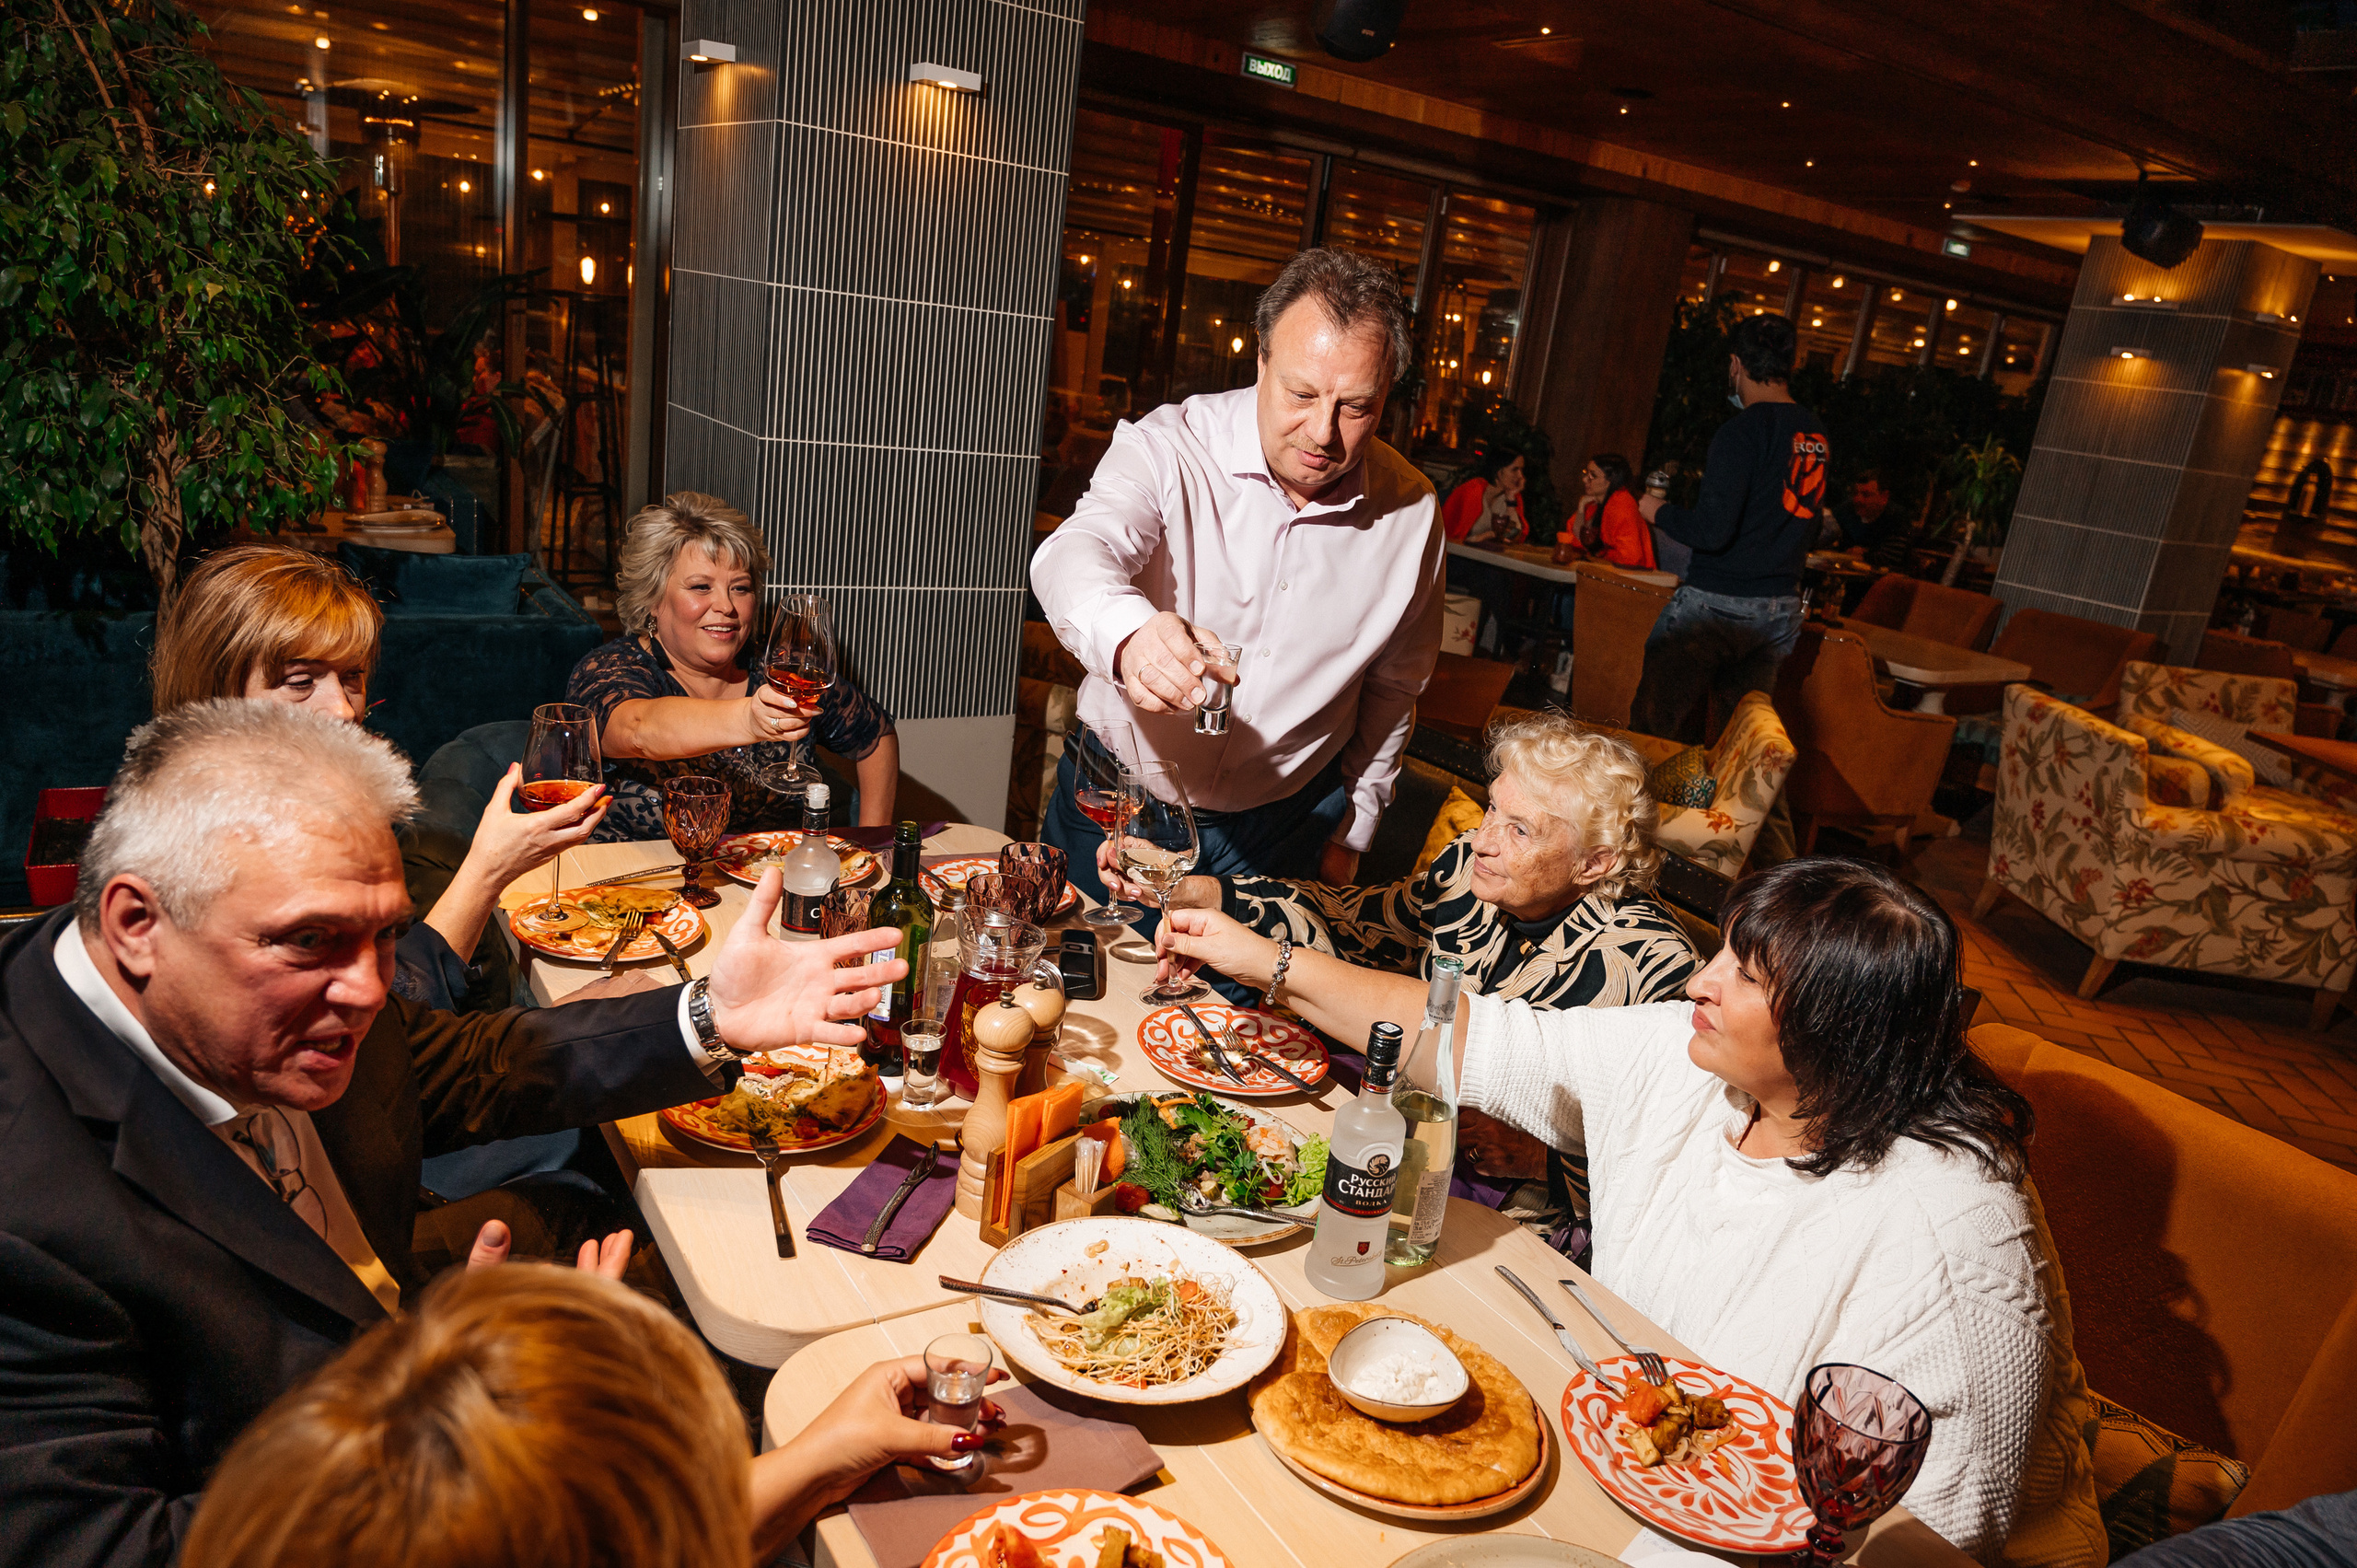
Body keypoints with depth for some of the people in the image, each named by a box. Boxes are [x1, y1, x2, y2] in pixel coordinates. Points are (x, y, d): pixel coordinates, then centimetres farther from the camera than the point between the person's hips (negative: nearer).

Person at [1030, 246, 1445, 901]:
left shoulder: (1411, 512, -7)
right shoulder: (1168, 448, -17)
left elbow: (1393, 686, 8)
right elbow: (1075, 554, -36)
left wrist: (1352, 831, 12)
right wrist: (1130, 636, -60)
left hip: (1283, 829, 2)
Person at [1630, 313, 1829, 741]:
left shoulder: (1742, 432, -14)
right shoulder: (1816, 434, 9)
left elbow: (1712, 532, -20)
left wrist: (1659, 511, -4)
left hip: (1718, 605, -7)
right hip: (1783, 609, 8)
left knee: (1653, 721, -1)